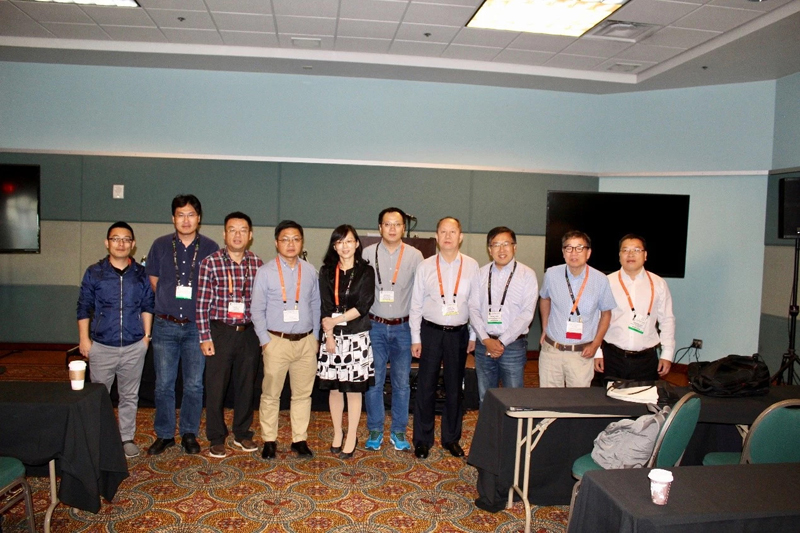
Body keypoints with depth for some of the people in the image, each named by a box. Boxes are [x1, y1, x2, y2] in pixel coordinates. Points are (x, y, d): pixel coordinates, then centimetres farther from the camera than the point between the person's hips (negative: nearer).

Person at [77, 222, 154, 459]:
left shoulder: (140, 274, 4)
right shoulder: (94, 273, 0)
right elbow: (83, 308, 2)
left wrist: (146, 335, 4)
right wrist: (84, 339, -2)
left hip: (134, 347, 1)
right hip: (101, 347, -1)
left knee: (130, 396, 11)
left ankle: (127, 438, 24)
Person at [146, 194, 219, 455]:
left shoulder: (210, 248, -1)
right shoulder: (160, 245, 3)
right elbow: (154, 282, 14)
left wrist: (199, 308, 4)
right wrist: (170, 303, 11)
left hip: (196, 326, -1)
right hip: (165, 326, 1)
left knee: (194, 384, 6)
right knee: (164, 383, 7)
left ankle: (189, 433, 21)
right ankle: (164, 434, 21)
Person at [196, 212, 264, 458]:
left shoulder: (257, 264, 2)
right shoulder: (210, 262, -6)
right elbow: (202, 303, -5)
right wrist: (205, 337, -7)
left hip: (249, 333, 3)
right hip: (220, 332, -3)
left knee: (247, 385, 13)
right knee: (216, 387, 5)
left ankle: (242, 433, 30)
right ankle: (216, 439, 21)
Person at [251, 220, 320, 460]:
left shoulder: (310, 271, 5)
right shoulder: (265, 272, -3)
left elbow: (315, 305, 11)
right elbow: (257, 309, -1)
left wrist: (315, 336, 7)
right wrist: (265, 340, -6)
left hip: (306, 341, 3)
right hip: (277, 341, -2)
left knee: (303, 393, 10)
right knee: (271, 394, 6)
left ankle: (300, 439, 24)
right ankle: (269, 440, 21)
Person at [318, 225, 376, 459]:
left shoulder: (366, 272, -1)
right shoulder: (327, 272, 5)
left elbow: (363, 306, -8)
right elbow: (325, 307, 0)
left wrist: (335, 320, -12)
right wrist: (329, 335, -9)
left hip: (357, 337, -2)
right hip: (332, 336, 2)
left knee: (354, 388, 3)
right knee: (334, 387, 8)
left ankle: (351, 436, 15)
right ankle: (337, 432, 24)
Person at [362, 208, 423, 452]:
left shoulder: (415, 256, 0)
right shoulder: (368, 253, 0)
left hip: (403, 328, 1)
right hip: (375, 326, 0)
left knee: (402, 383, 8)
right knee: (373, 381, 4)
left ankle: (398, 431, 23)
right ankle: (375, 431, 20)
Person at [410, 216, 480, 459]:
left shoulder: (471, 266, -1)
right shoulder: (425, 266, -3)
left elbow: (475, 303, 4)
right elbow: (416, 304, 1)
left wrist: (474, 336, 3)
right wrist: (416, 338, -1)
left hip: (459, 333, 1)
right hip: (430, 331, -1)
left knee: (455, 387, 12)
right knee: (426, 387, 5)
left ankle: (451, 438, 28)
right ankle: (423, 439, 20)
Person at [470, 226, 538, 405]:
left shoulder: (527, 275, -2)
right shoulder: (481, 274, 6)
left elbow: (527, 313, -8)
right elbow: (474, 310, 3)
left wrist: (502, 342, -13)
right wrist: (486, 340, -10)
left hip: (513, 345, -3)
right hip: (484, 344, 3)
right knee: (485, 398, 11)